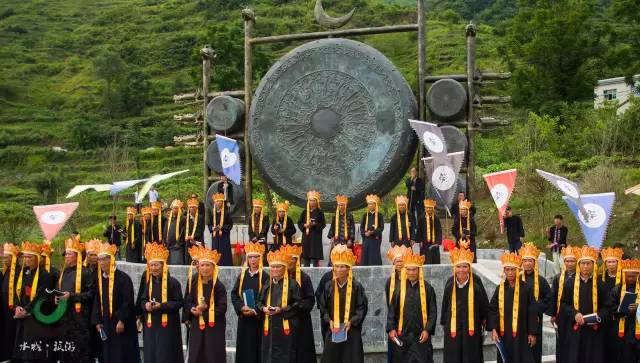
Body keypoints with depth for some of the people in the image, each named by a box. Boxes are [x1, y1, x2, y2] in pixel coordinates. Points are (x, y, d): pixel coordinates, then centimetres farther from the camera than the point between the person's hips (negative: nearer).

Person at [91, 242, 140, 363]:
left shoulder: (123, 278, -11)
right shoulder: (99, 279, 9)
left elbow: (128, 301, -16)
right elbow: (97, 302, 12)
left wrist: (122, 320, -19)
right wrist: (97, 321, 5)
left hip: (122, 324, -6)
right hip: (106, 324, 6)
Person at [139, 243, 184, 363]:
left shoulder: (173, 282, -8)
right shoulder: (147, 282, 9)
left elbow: (179, 303, -9)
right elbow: (142, 300, 14)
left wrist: (161, 306, -20)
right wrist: (146, 305, -10)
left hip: (168, 326, -5)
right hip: (150, 326, 5)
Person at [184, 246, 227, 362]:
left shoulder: (219, 286, -8)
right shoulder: (194, 284, 6)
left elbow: (222, 308, -11)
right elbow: (188, 302, 9)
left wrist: (205, 310, -17)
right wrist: (192, 309, -12)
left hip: (214, 328, -4)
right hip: (197, 327, 4)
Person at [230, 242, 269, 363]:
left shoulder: (264, 276, -4)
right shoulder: (242, 275, 7)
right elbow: (234, 294, 3)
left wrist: (256, 311, -18)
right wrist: (241, 307, -13)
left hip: (259, 319, -3)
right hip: (244, 318, 3)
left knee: (257, 348, 0)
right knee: (244, 348, 7)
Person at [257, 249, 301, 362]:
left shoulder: (292, 284, -5)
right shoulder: (267, 284, 12)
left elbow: (298, 303, -9)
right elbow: (259, 302, 16)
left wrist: (282, 310, -18)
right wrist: (264, 308, -6)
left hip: (286, 326, -5)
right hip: (269, 326, 5)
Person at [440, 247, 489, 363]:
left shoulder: (476, 281, -10)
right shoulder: (450, 282, -4)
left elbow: (484, 301, 0)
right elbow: (445, 303, 6)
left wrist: (484, 319, 6)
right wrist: (444, 322, 11)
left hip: (472, 326, -1)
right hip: (452, 327, 2)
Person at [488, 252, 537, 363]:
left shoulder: (525, 288, -3)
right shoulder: (500, 288, 4)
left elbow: (532, 311, -2)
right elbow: (492, 309, 1)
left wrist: (532, 333, -5)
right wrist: (493, 329, -10)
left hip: (521, 334, -2)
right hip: (503, 334, 2)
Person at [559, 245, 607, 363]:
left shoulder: (599, 284, 2)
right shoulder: (570, 283, 2)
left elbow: (606, 306, 4)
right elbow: (563, 304, 3)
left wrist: (599, 316, -14)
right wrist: (574, 314, -13)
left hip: (594, 330, 0)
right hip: (575, 329, 0)